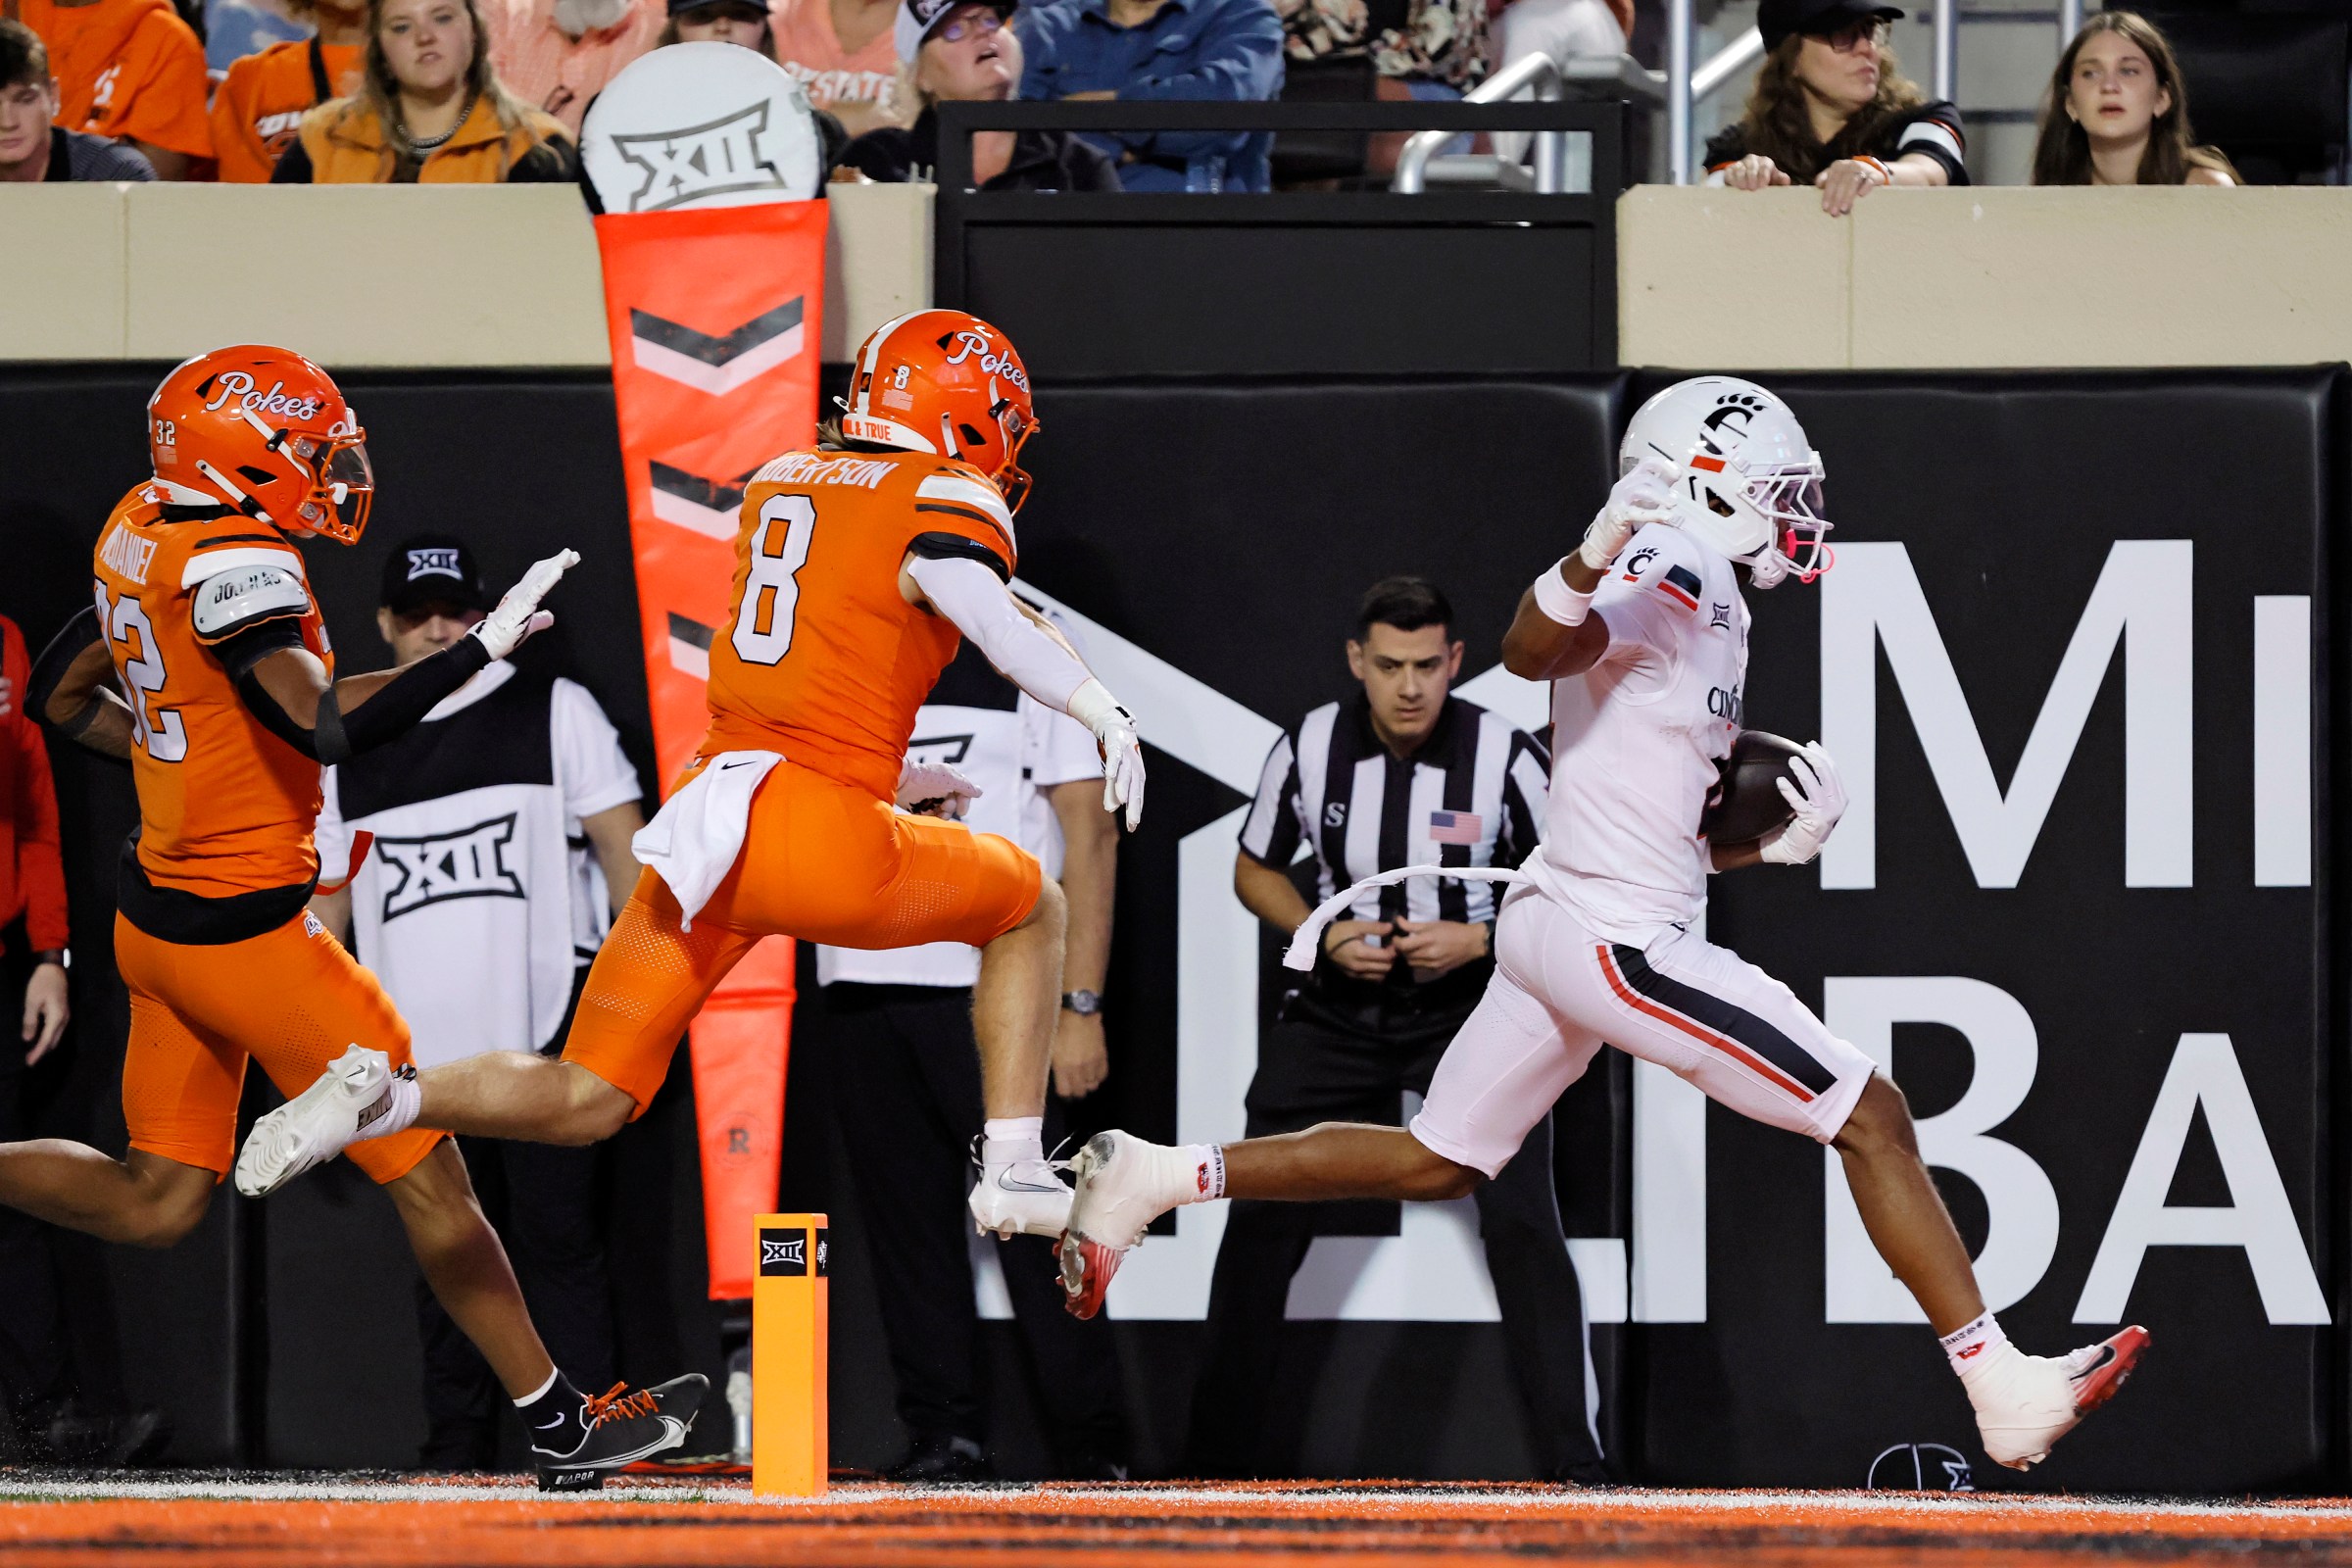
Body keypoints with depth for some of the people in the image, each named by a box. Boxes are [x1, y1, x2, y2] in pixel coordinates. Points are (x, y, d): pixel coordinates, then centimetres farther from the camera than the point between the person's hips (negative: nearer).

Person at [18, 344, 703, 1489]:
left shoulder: (142, 532, 7)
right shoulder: (236, 565, -20)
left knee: (154, 1203, 14)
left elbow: (59, 696, 18)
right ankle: (560, 1428, 7)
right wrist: (486, 642, -24)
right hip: (241, 926, -9)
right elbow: (328, 727, -30)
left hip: (156, 911, 9)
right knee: (426, 1172, 0)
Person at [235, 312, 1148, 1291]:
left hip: (706, 816, 6)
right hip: (824, 840, -6)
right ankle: (1011, 1174, 16)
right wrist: (1101, 709, -37)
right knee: (1031, 909, 22)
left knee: (586, 1103, 9)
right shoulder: (944, 502, -1)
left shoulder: (777, 485, 20)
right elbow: (993, 619, -25)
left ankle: (382, 1096, -14)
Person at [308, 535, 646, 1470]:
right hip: (421, 1044, 4)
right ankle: (455, 1453, 9)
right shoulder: (350, 754, 16)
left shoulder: (553, 712, 7)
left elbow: (622, 844, 4)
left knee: (558, 1238, -8)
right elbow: (324, 897, 18)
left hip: (545, 1034, -4)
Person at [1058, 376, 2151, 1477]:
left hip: (1556, 920, 10)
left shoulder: (1715, 610, 19)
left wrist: (1778, 844, 8)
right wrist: (1594, 558, -47)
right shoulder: (1677, 570, -11)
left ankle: (1155, 1178, 15)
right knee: (1871, 1117, -6)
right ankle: (2002, 1392, -5)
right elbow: (1531, 653, -29)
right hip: (1620, 941, -10)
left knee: (1435, 1165, 17)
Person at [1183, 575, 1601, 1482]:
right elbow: (1256, 871, 7)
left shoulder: (1505, 757, -15)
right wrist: (1323, 936, -11)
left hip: (1471, 1005, -3)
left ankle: (1571, 1462, -12)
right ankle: (1223, 1449, 16)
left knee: (1520, 1219, -16)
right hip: (1340, 1010, 3)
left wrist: (1479, 940, -20)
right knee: (1263, 1218, 1)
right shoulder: (1309, 749, -9)